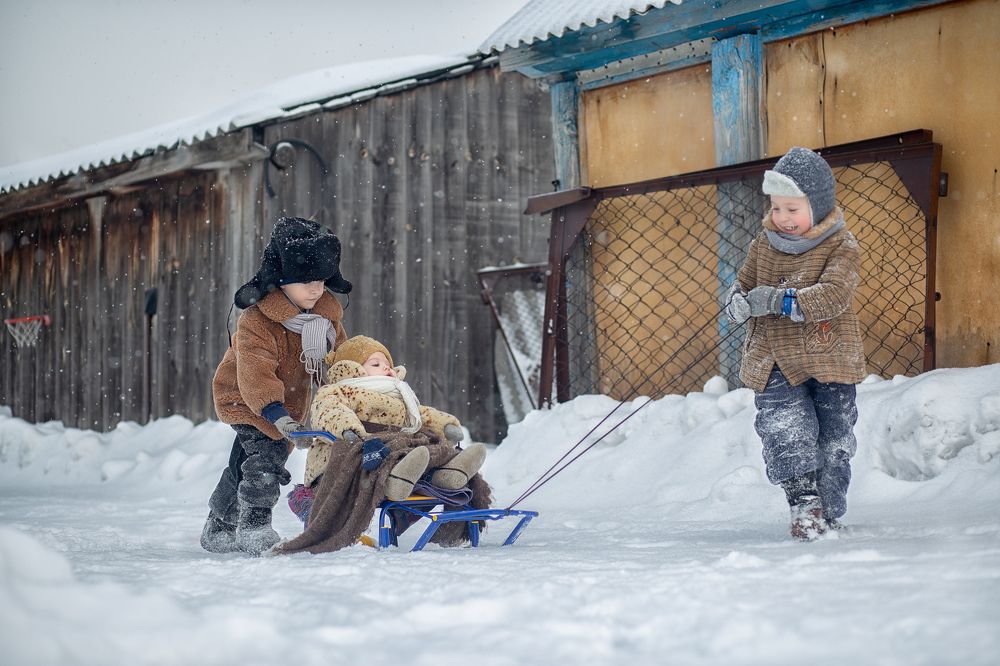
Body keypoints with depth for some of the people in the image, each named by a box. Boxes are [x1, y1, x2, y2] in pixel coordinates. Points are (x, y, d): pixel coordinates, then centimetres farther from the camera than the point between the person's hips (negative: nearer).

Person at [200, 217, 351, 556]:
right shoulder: (257, 320, -29)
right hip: (243, 398, -7)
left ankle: (218, 529, 30)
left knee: (246, 462, 16)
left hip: (289, 400, 7)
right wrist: (275, 413, -50)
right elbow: (255, 373, -38)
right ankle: (254, 528, -19)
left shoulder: (327, 315, -6)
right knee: (268, 450, -26)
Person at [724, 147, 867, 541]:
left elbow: (833, 295, -21)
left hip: (830, 359, -2)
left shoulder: (841, 247, -7)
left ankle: (828, 513, 22)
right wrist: (737, 301, -9)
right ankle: (803, 500, -14)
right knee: (787, 430, -18)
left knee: (833, 442, 7)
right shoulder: (765, 244, 6)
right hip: (774, 362, 2)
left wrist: (779, 299, -31)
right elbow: (744, 283, 16)